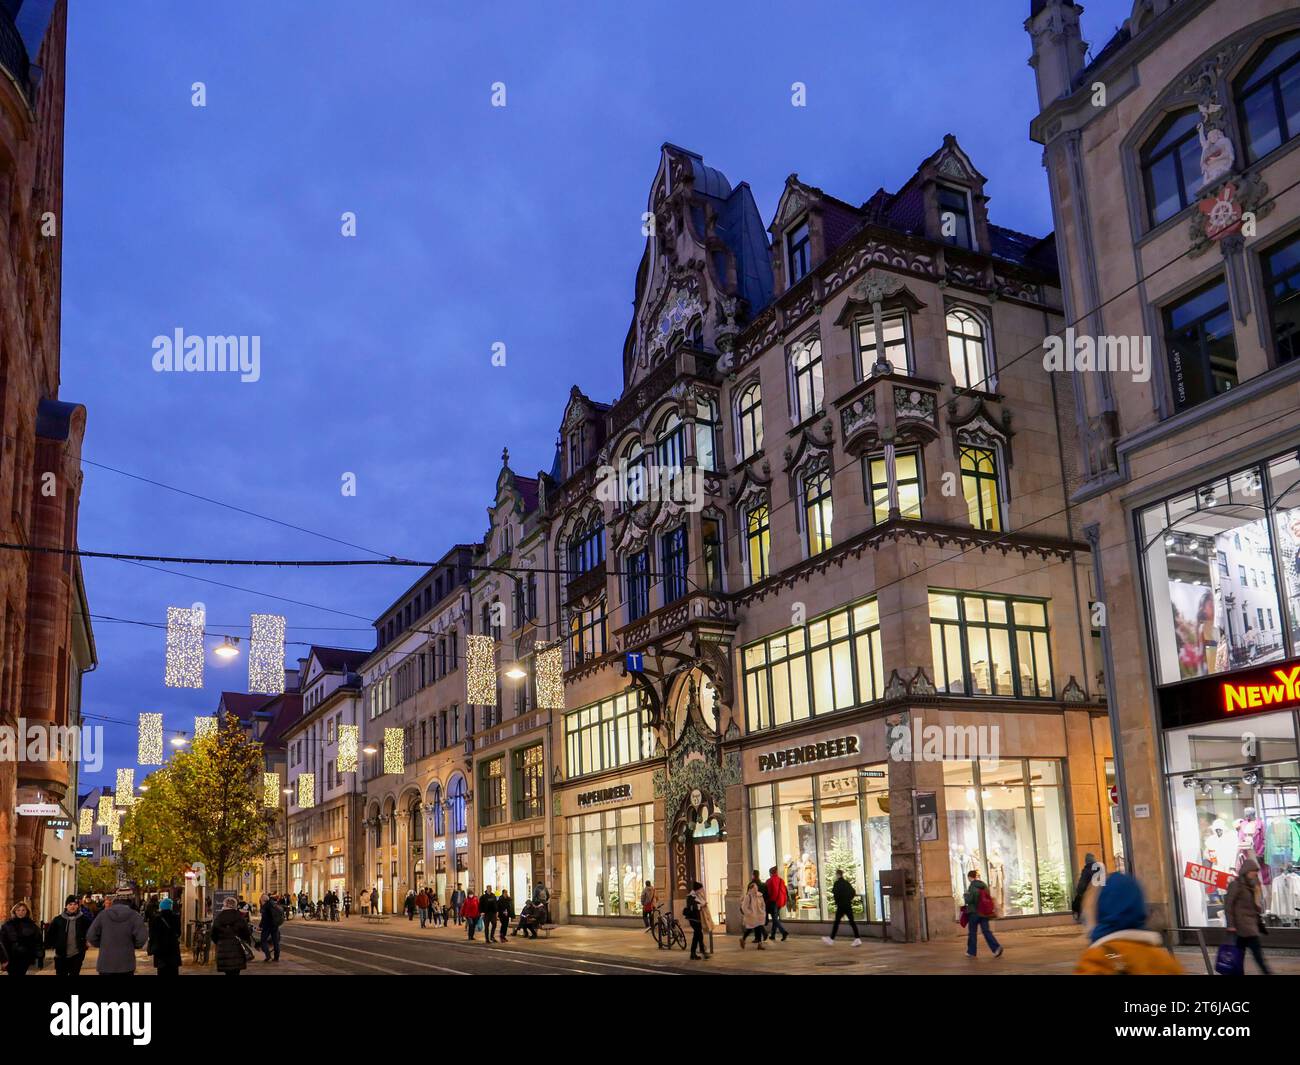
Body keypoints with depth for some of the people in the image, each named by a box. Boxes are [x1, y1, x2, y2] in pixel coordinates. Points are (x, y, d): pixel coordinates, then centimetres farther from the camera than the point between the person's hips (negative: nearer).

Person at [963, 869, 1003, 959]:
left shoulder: (972, 886, -13)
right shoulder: (984, 885, 7)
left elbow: (969, 899, -18)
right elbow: (988, 897, 11)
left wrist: (966, 895, 2)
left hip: (974, 912, -6)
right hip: (985, 912, 6)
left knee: (972, 932, 8)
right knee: (986, 931, 5)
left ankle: (971, 952, 17)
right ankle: (997, 947, -13)